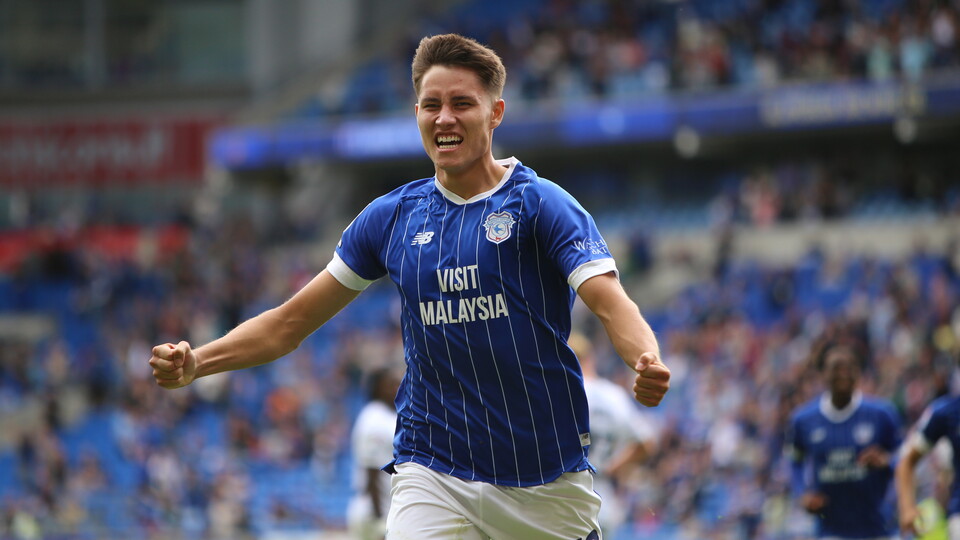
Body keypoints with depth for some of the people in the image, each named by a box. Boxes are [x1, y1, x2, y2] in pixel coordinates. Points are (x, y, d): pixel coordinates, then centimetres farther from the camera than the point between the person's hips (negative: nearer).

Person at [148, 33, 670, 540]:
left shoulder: (541, 204, -5)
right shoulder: (391, 217, 7)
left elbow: (610, 304, -17)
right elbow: (290, 322, 12)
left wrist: (647, 364, -39)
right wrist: (194, 363, -2)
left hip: (548, 480, -2)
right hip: (432, 478, 2)